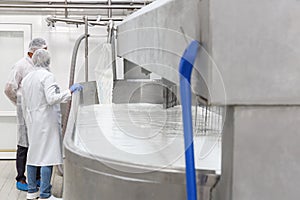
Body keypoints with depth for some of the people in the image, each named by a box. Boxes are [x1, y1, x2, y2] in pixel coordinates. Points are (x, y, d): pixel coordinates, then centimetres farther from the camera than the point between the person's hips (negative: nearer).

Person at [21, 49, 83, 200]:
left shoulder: (26, 79, 13)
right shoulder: (47, 76, -11)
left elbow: (24, 104, 16)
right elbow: (51, 98, -22)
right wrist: (70, 91, -17)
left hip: (32, 121, 8)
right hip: (47, 121, -8)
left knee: (33, 154, 13)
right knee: (48, 156, -5)